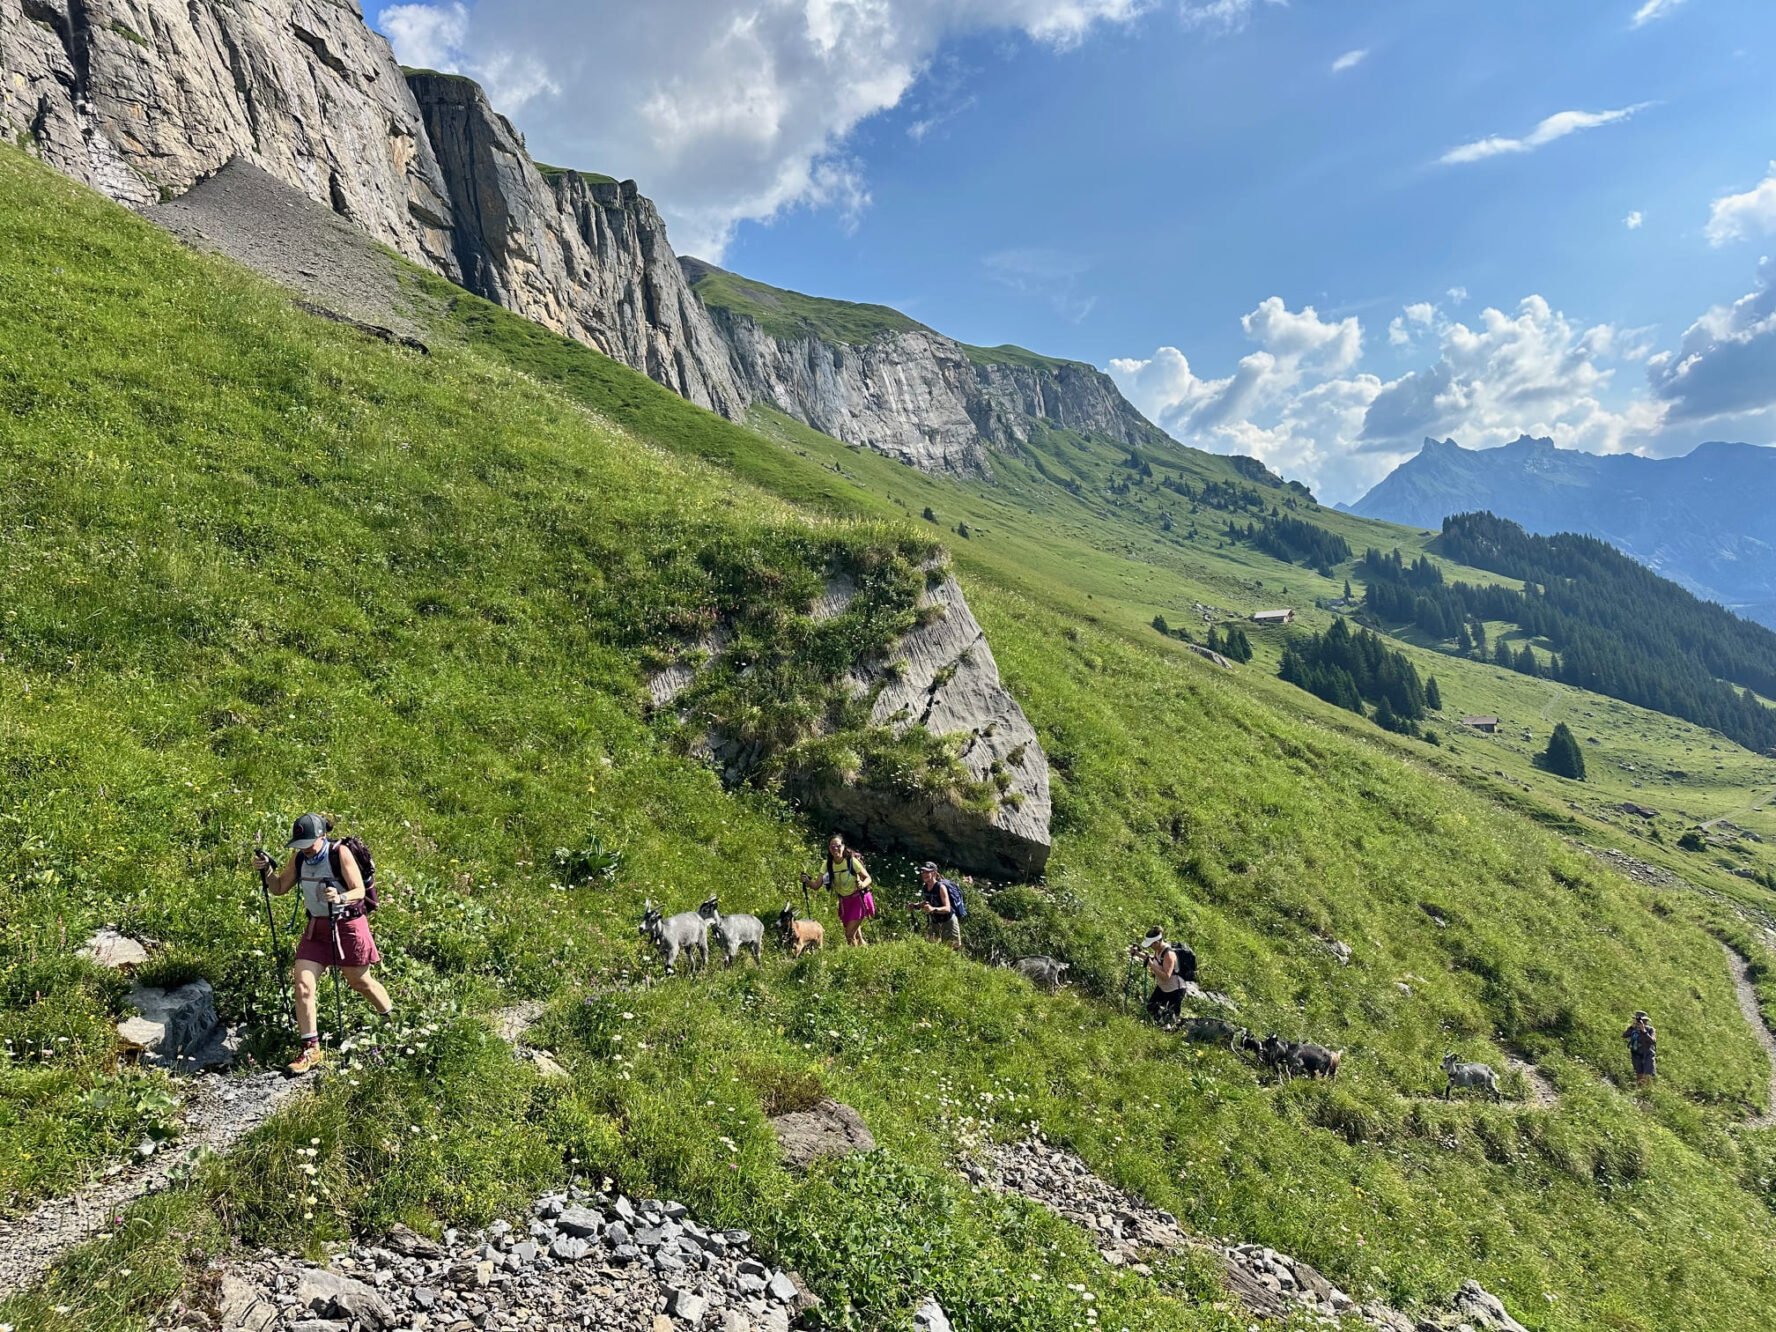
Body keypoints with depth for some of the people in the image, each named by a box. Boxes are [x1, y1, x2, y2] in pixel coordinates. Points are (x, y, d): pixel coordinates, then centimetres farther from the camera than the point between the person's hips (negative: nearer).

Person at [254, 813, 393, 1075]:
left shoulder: (340, 853, -16)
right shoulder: (299, 858, 0)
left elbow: (359, 891, -19)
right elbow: (279, 888, 11)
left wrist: (341, 898, -39)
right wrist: (266, 869, -7)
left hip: (348, 927, -5)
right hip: (316, 928, 5)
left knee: (360, 982, 10)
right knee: (303, 985, -8)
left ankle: (393, 1021, 36)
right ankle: (310, 1049, 1)